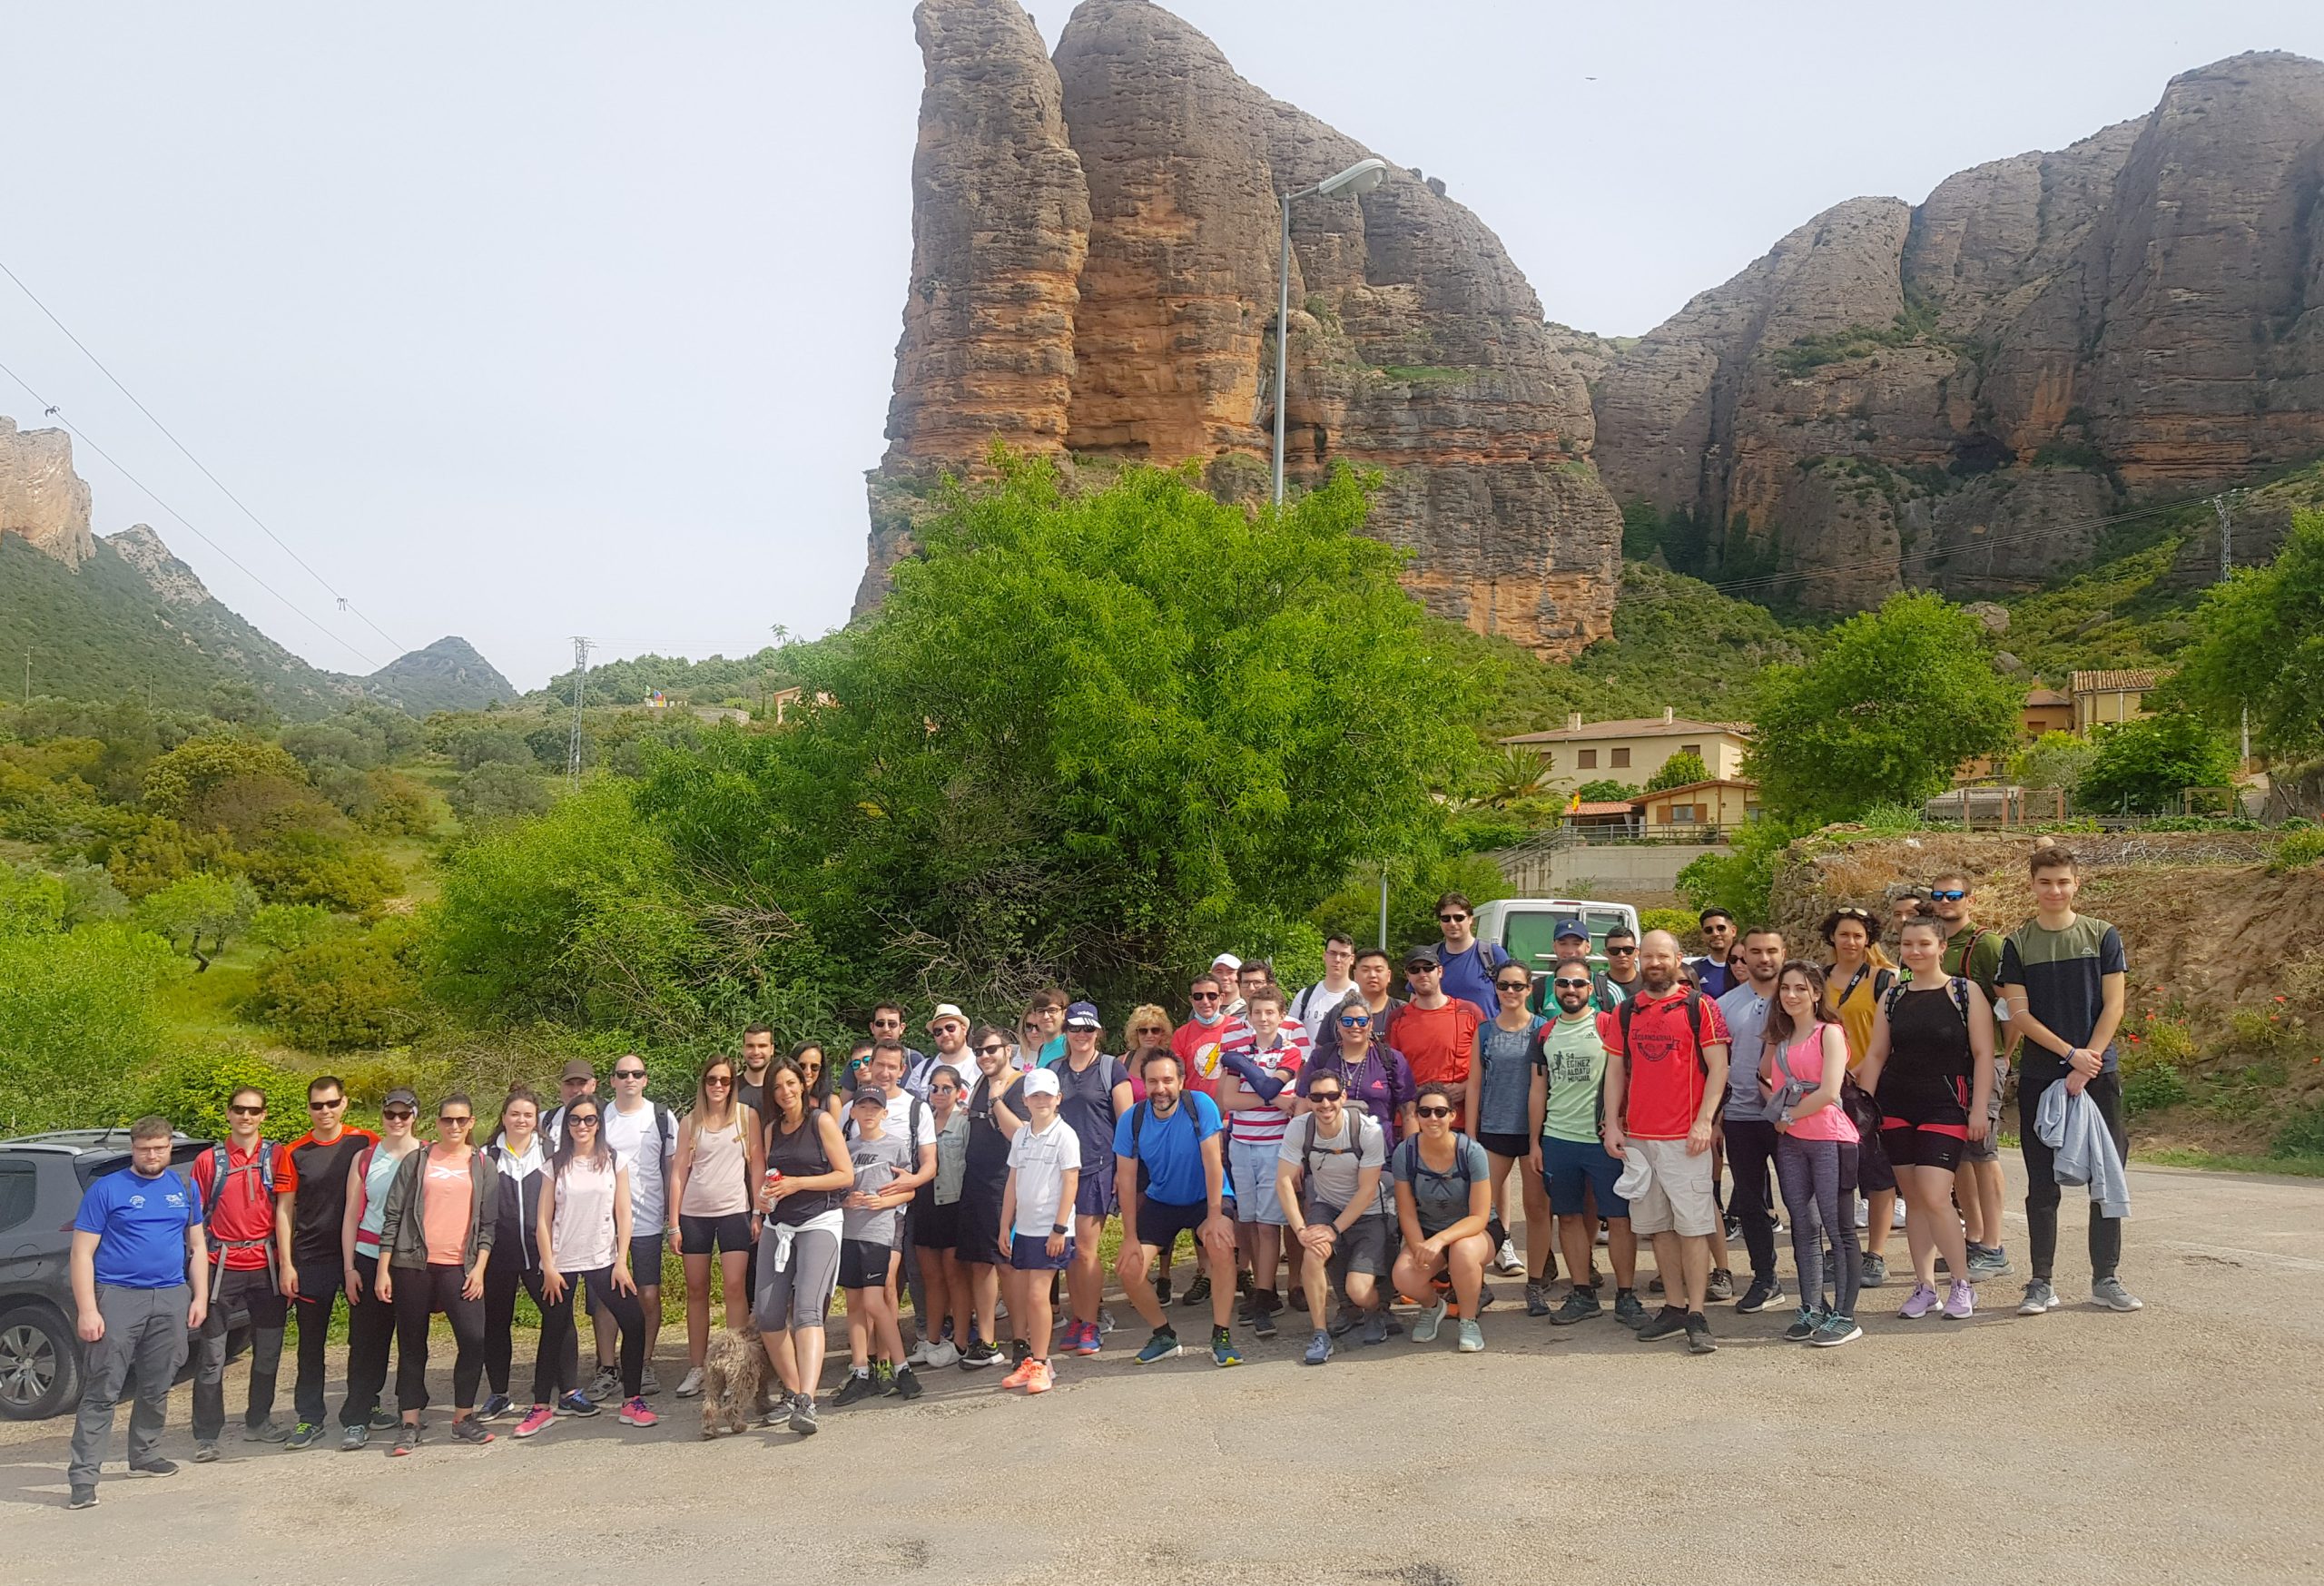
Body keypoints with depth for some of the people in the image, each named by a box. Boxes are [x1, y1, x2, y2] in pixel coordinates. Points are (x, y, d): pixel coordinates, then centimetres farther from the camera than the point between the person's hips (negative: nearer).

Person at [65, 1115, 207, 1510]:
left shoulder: (185, 1189, 12)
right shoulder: (106, 1190, -2)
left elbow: (197, 1246, 17)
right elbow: (82, 1253, -4)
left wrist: (200, 1297, 8)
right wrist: (87, 1310, -12)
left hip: (171, 1299, 4)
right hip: (117, 1298, -4)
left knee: (156, 1388, 12)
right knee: (102, 1392, -8)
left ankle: (145, 1456, 29)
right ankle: (83, 1477, -6)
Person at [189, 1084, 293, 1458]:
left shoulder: (277, 1157, 5)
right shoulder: (209, 1160, 3)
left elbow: (282, 1213, 3)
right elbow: (196, 1217, 4)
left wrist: (286, 1265, -2)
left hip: (266, 1264, 2)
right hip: (222, 1265, -2)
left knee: (268, 1350, 11)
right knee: (211, 1356, -2)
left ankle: (258, 1421, 27)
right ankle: (206, 1436, 6)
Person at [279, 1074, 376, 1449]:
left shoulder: (365, 1143, 0)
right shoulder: (295, 1153, 2)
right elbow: (284, 1210, 4)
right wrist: (286, 1264, -2)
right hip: (311, 1259, 0)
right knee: (311, 1341, 6)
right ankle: (309, 1418, 13)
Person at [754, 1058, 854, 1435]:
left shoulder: (822, 1121, -2)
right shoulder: (772, 1129, 15)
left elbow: (846, 1176, -5)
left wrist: (798, 1183, -13)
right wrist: (763, 1198, 6)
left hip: (819, 1223, -6)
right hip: (778, 1225, 6)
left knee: (807, 1310, -20)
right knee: (767, 1314, -4)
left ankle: (806, 1402, -30)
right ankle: (792, 1393, 11)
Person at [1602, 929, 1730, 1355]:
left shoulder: (1700, 1006, -1)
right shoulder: (1626, 1012, 11)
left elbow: (1718, 1068, -4)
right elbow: (1615, 1070, 13)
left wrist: (1704, 1121, -12)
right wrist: (1612, 1125, 4)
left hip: (1685, 1136, -5)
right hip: (1637, 1136, 5)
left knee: (1692, 1225, -6)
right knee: (1658, 1226, 9)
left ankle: (1696, 1316, -4)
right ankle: (1674, 1308, 18)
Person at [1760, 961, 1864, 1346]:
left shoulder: (1829, 1033, -5)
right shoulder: (1777, 1038, 14)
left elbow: (1829, 1091, -15)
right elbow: (1764, 1080, 25)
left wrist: (1788, 1116, -6)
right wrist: (1775, 1107, 5)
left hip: (1829, 1139, -6)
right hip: (1790, 1142, 7)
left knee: (1837, 1227, -3)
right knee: (1803, 1227, 9)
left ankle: (1844, 1316, 0)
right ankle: (1811, 1311, 16)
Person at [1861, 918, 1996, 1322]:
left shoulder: (1966, 992, -1)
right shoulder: (1893, 997, 10)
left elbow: (1983, 1053, -2)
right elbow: (1876, 1055, 12)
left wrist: (1978, 1108, -8)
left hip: (1946, 1106, -4)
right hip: (1896, 1106, 4)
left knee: (1934, 1198, -14)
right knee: (1913, 1198, 6)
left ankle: (1962, 1285, 1)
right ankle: (1925, 1286, 14)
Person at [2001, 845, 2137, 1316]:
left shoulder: (2103, 936, 3)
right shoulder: (2017, 944, 2)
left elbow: (2113, 1005, -2)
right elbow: (2019, 1013, -4)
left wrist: (2087, 1065, -11)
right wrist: (2070, 1053, -14)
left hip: (2099, 1075, 0)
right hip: (2039, 1078, 0)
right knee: (2042, 1185, 3)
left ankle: (2106, 1278, 16)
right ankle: (2041, 1283, 10)